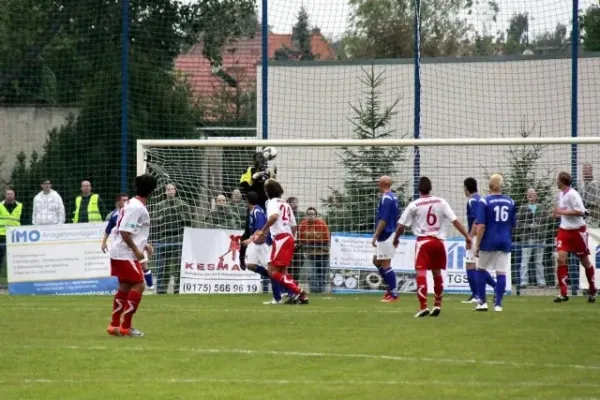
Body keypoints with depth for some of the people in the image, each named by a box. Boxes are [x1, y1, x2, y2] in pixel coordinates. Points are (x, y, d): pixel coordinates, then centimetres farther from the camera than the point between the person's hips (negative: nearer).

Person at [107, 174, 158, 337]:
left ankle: (114, 325, 17)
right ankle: (126, 326, -7)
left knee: (125, 286, 14)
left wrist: (144, 244, 18)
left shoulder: (132, 204, 14)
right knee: (138, 285, -8)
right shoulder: (137, 207, -17)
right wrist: (136, 249, -19)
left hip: (119, 254, 10)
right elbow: (124, 231, -23)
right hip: (126, 254, -10)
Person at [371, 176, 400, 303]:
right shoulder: (393, 197, 14)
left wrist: (375, 236, -19)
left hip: (385, 235, -10)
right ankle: (391, 288, 17)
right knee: (376, 261, 17)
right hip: (391, 233, 10)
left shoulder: (386, 198, -15)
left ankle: (394, 294, -7)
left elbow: (383, 220, -21)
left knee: (385, 264, -7)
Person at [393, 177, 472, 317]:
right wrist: (467, 236, 1)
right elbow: (455, 221, -2)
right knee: (437, 273, 18)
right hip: (439, 241, 3)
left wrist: (396, 238, 17)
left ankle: (423, 307, -19)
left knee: (421, 273, -7)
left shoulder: (414, 205, -3)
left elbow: (401, 225, -1)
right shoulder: (441, 202, 3)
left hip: (423, 241, -3)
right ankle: (437, 305, 25)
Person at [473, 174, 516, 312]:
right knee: (501, 273, 3)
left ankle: (482, 302, 12)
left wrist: (477, 245, -7)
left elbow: (481, 226, -12)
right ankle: (498, 304, 1)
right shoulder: (510, 202, 3)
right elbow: (514, 225, 11)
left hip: (489, 242, -2)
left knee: (481, 269, 13)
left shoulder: (484, 202, -9)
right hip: (505, 242, 3)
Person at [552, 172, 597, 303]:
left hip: (577, 231, -6)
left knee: (585, 261, 8)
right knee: (560, 258, -11)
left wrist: (563, 212, -22)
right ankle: (563, 293, -11)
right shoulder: (562, 194, 6)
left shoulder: (573, 194, -17)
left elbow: (580, 212, -24)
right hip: (564, 230, 6)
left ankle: (592, 290, 27)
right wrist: (558, 214, 5)